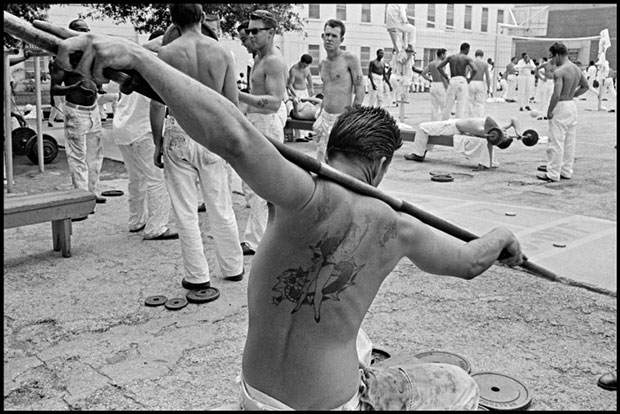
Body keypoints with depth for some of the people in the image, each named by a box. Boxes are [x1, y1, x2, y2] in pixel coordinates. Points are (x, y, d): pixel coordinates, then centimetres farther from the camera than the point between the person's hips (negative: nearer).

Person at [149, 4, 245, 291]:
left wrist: (157, 143, 3)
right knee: (221, 208, 14)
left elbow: (158, 103, -7)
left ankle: (197, 276, 14)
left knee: (185, 211, 7)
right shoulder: (222, 52, -1)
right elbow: (232, 103, 1)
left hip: (179, 135, -2)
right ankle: (233, 268, 26)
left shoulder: (166, 53, -7)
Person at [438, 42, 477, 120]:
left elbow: (439, 67, 7)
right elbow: (475, 69, -15)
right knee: (462, 107, -3)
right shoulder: (467, 58, 1)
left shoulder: (450, 57, 12)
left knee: (447, 106, 9)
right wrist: (470, 79, 1)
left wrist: (446, 78, 10)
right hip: (462, 81, -3)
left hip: (452, 81, 3)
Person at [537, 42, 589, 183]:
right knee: (569, 142, 14)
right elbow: (585, 86, 21)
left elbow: (556, 94, -24)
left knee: (556, 142, -3)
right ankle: (566, 171, 23)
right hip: (572, 106, 9)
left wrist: (549, 111, -15)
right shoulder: (577, 69, 10)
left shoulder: (559, 71, -17)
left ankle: (553, 174, 2)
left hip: (561, 107, -9)